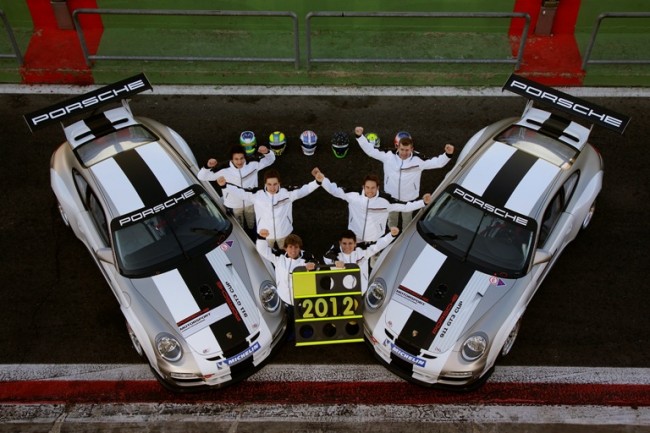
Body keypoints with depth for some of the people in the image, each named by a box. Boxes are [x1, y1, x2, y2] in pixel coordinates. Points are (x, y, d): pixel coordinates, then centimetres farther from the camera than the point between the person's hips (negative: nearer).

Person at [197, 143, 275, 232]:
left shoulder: (252, 165, -23)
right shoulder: (224, 170, -29)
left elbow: (270, 159, -15)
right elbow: (201, 177, -25)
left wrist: (267, 152, -39)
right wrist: (207, 166, -48)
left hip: (250, 203, 2)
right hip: (233, 206, -2)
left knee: (252, 224, 33)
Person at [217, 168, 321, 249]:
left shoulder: (287, 192, -20)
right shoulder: (257, 194, -19)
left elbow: (303, 189, -19)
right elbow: (240, 192, -16)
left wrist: (317, 182, -33)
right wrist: (224, 185, -28)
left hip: (284, 232, 0)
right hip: (265, 233, 0)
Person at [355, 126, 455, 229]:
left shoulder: (418, 160, -25)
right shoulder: (388, 155, -22)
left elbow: (437, 162, -23)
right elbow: (370, 150, -20)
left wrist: (448, 154, -42)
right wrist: (359, 136, -30)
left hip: (409, 198, -1)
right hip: (391, 196, 1)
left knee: (407, 219, 26)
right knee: (392, 218, 29)